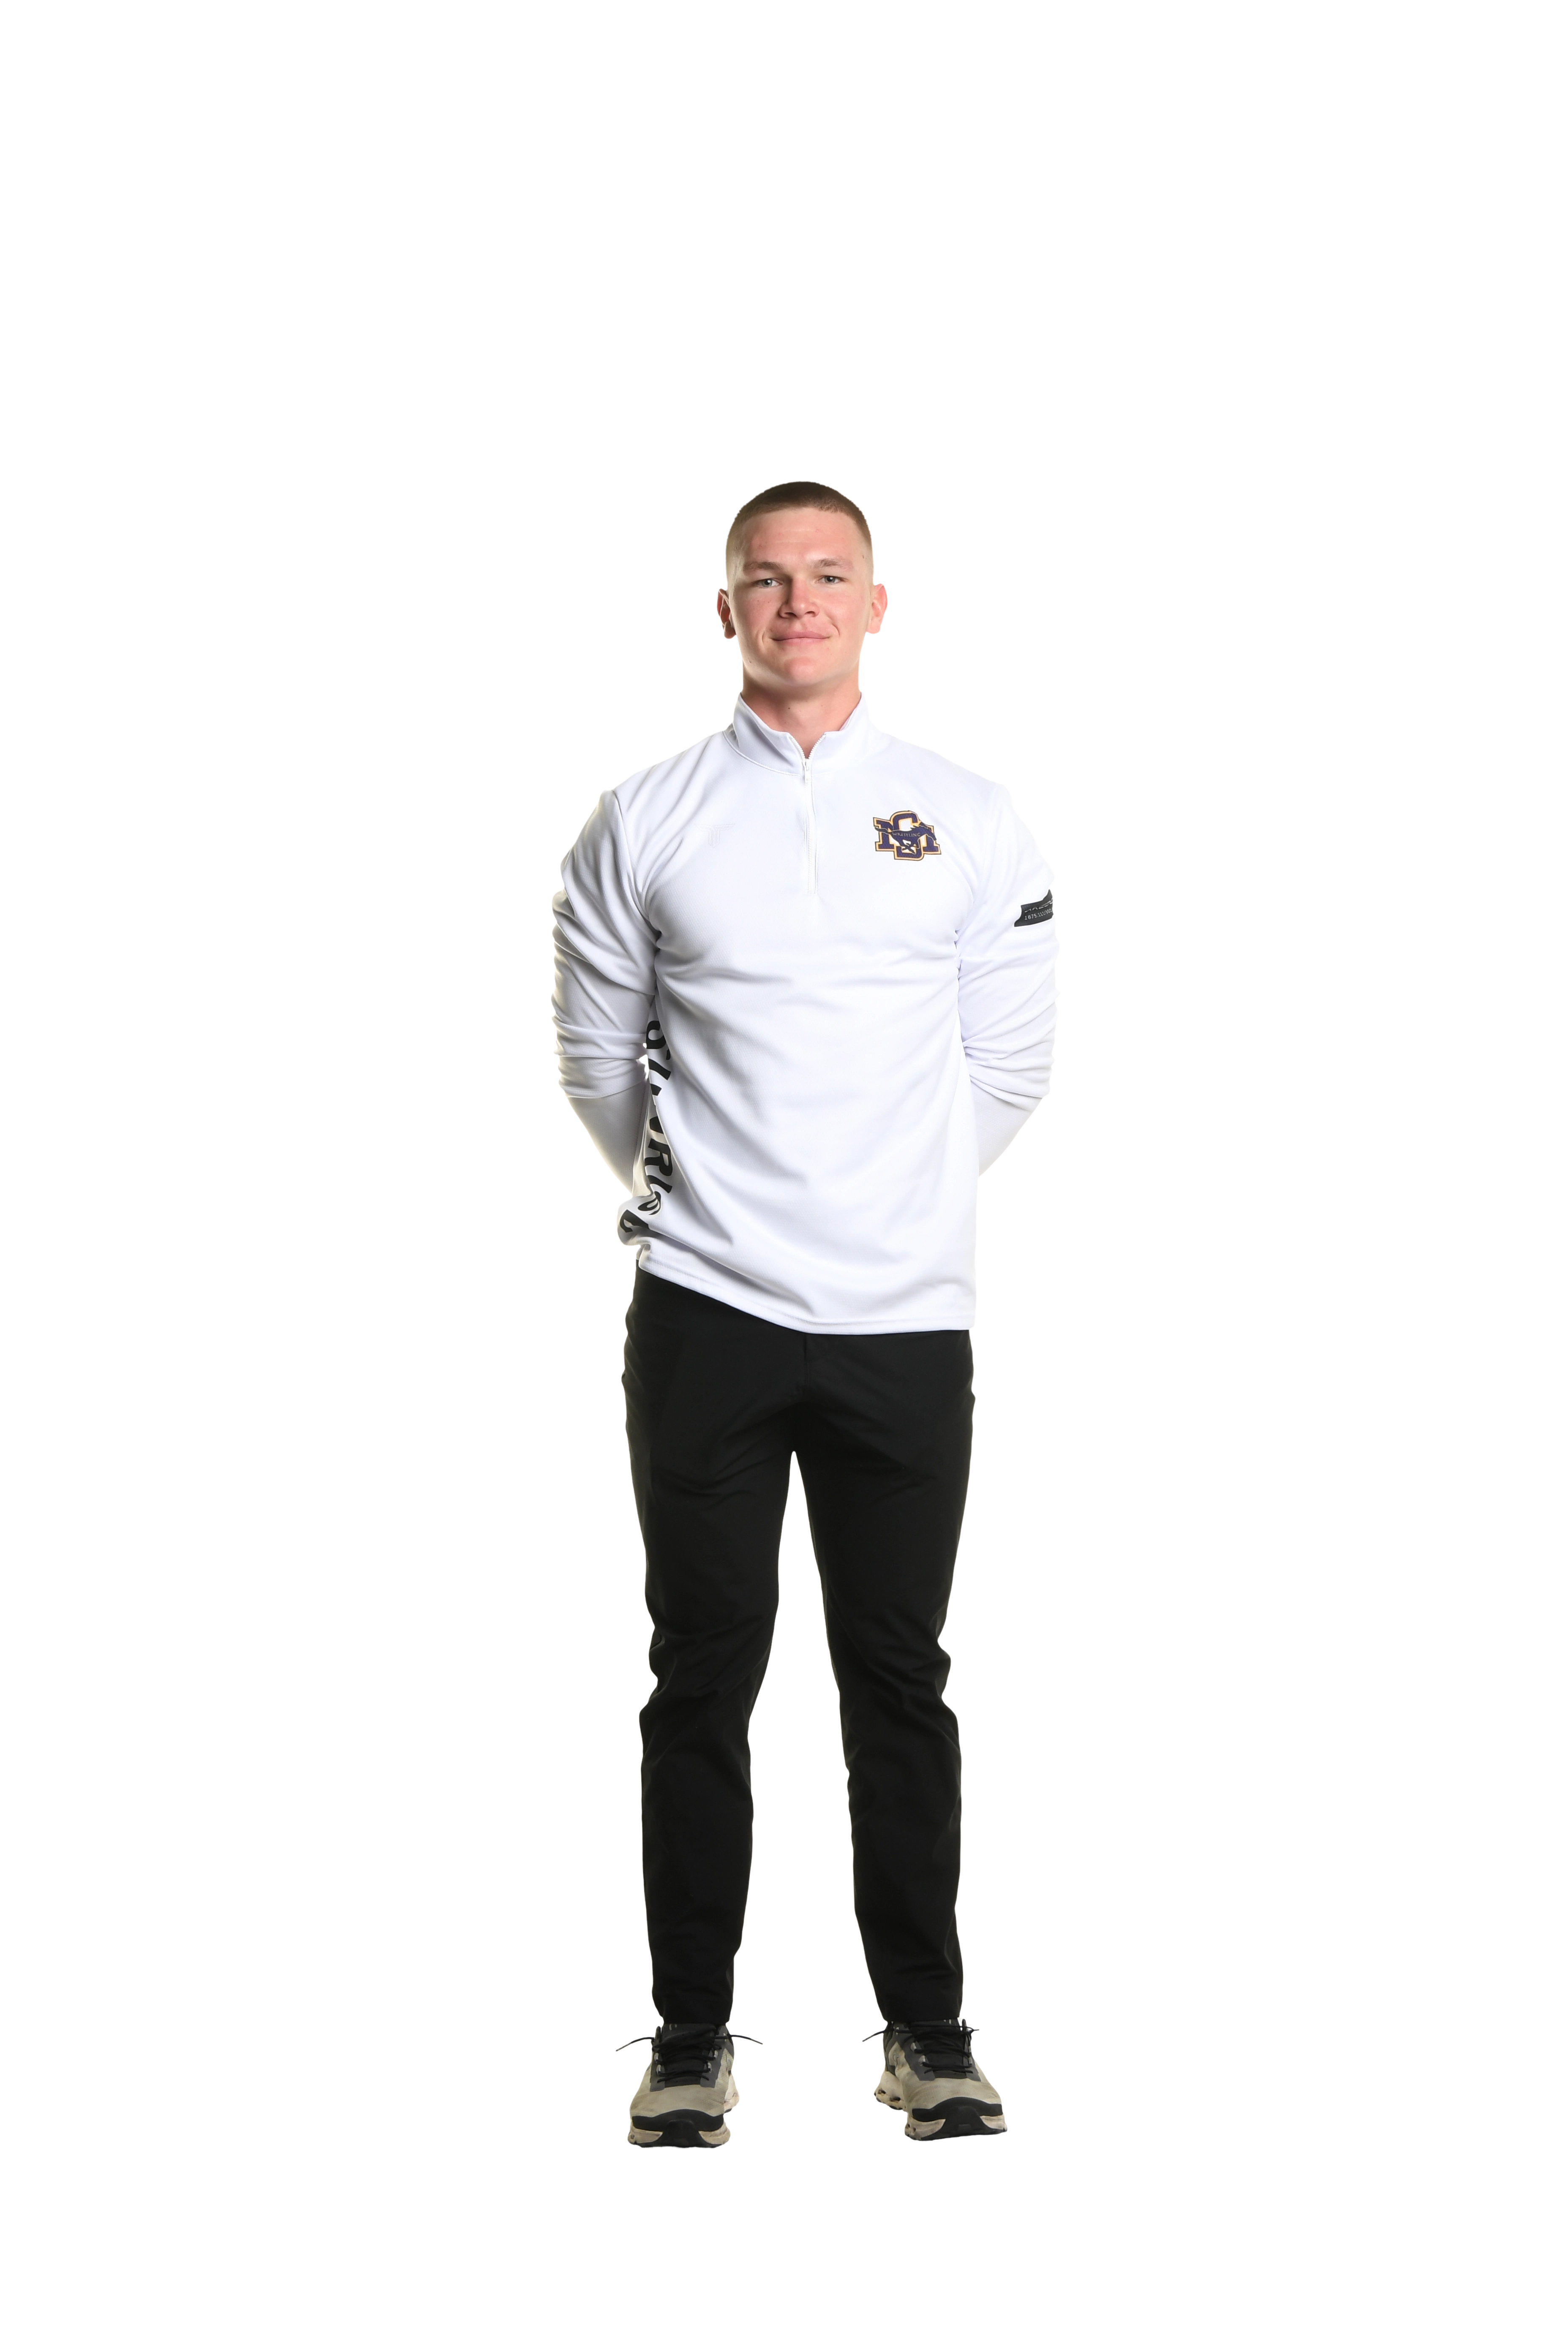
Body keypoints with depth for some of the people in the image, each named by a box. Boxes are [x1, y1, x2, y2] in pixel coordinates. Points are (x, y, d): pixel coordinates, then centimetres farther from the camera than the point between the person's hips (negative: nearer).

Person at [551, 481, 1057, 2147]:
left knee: (901, 1682, 7)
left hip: (905, 1320, 0)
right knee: (703, 1680, 5)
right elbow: (596, 1055, 10)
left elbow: (1009, 1063, 9)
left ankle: (928, 2033, 17)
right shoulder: (643, 823, 4)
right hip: (702, 1318, 0)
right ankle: (692, 2036, 15)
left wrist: (895, 1201, 12)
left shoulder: (969, 821, 6)